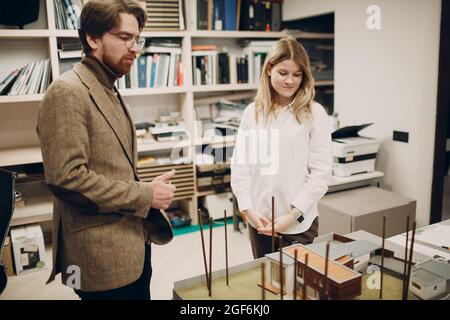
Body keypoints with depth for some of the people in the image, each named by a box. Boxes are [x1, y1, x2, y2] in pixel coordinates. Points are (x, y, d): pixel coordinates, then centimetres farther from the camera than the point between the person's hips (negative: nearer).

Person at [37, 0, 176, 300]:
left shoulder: (110, 92, 14)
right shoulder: (68, 92, -15)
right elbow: (66, 177, -23)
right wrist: (146, 195, -18)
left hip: (135, 244, 9)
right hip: (103, 255, -8)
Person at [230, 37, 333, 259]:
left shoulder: (314, 114, -5)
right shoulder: (252, 112, 3)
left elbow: (321, 172, -8)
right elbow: (240, 163, 3)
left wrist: (293, 215, -14)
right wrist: (248, 209, -6)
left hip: (299, 224, -2)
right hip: (259, 221, 3)